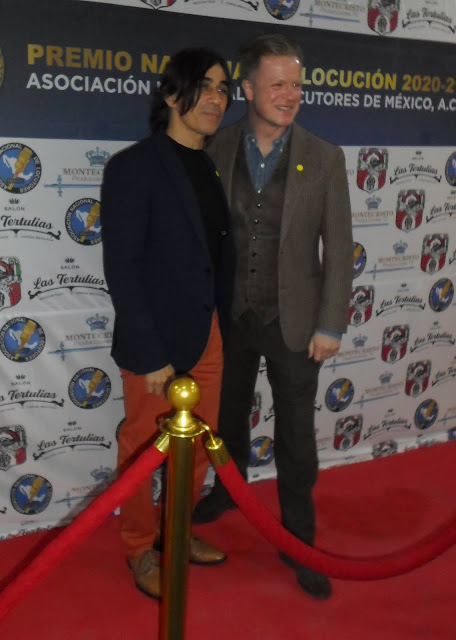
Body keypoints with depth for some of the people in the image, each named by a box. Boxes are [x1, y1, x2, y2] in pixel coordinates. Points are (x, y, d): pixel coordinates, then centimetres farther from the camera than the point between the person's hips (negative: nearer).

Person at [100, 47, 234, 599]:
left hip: (209, 336, 7)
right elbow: (121, 268, -16)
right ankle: (141, 550, 34)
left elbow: (221, 257, 9)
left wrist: (227, 330, 5)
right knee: (143, 451, 12)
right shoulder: (133, 167, -13)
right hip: (157, 343, -6)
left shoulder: (214, 170, 7)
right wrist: (150, 354, -17)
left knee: (199, 447, 18)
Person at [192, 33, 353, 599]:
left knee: (296, 436, 6)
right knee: (229, 415, 21)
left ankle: (298, 539, 24)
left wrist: (330, 325, -9)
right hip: (229, 317, 2)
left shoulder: (324, 159, -7)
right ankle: (228, 490, 48)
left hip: (292, 320, -2)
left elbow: (339, 248, -6)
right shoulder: (216, 152, -3)